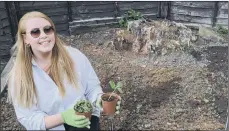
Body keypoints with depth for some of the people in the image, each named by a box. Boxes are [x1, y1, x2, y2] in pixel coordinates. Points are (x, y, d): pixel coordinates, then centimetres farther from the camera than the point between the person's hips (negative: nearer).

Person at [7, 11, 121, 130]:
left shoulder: (74, 56, -9)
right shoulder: (19, 75, -10)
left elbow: (92, 88, -1)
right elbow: (28, 119, -10)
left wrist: (101, 101, -22)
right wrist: (63, 117, -24)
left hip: (84, 121, 0)